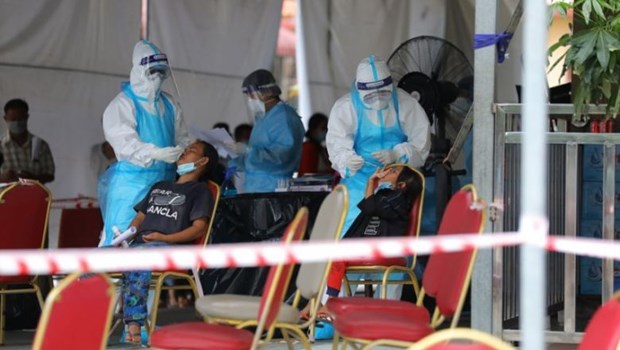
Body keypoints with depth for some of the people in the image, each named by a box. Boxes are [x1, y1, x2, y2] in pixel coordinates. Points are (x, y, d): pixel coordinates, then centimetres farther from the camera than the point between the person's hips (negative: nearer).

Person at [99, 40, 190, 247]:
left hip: (164, 181, 5)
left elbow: (182, 139, 16)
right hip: (132, 181, -5)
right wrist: (157, 154, -30)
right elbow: (126, 143, -16)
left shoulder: (170, 105, 14)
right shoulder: (122, 104, -4)